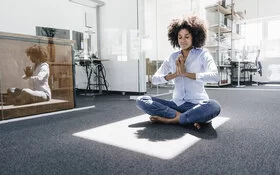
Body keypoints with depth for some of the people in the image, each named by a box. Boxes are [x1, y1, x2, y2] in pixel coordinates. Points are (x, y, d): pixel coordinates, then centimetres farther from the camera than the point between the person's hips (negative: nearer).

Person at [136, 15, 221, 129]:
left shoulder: (202, 54, 1)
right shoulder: (173, 57, 10)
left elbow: (215, 77, -18)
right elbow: (154, 79, 3)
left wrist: (186, 73, -17)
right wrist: (175, 74, -11)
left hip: (197, 104, -3)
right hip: (177, 104, 3)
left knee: (214, 106, -37)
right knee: (141, 101, -13)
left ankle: (171, 119, -21)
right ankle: (185, 117, -20)